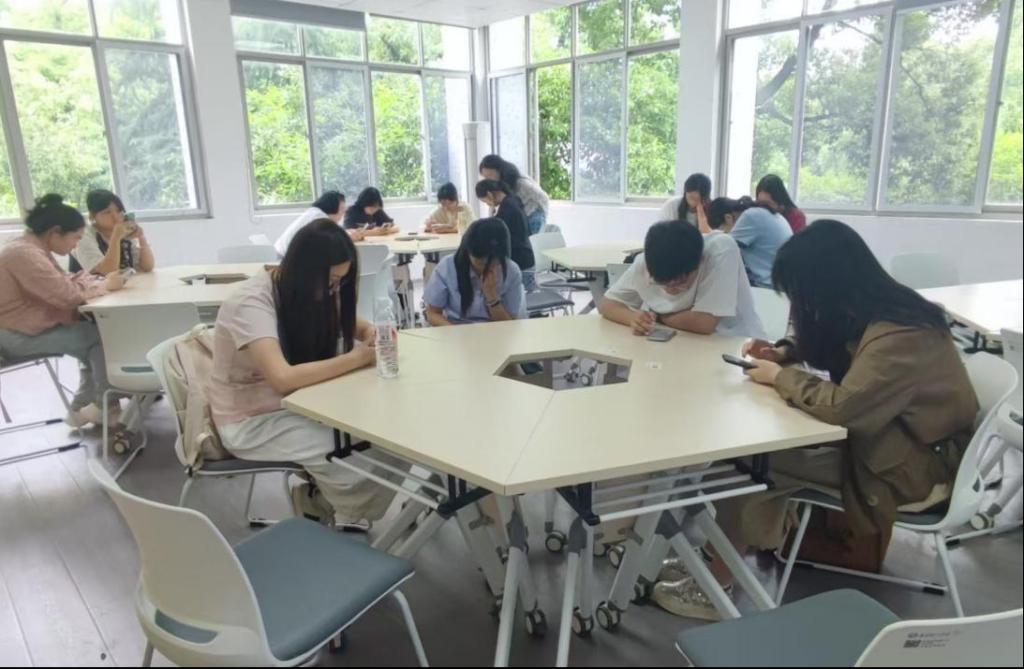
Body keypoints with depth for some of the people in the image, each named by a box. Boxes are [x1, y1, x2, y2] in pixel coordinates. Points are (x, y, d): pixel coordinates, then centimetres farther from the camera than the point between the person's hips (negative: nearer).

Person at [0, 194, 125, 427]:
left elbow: (63, 281, 11)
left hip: (34, 324, 10)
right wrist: (105, 285, -15)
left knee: (99, 330, 0)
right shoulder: (25, 254, -24)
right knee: (101, 337, -14)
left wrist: (101, 279, -5)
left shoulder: (35, 249, 9)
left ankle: (82, 407, 7)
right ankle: (105, 406, 5)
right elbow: (67, 294, -29)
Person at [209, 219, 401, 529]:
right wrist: (358, 358, -31)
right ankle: (320, 502, 6)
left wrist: (370, 335, -13)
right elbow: (283, 378, -37)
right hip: (251, 421, -7)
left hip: (295, 402, 7)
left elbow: (349, 323, 12)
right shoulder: (251, 302, -25)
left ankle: (321, 498, 6)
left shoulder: (308, 290, -3)